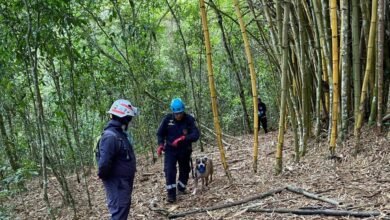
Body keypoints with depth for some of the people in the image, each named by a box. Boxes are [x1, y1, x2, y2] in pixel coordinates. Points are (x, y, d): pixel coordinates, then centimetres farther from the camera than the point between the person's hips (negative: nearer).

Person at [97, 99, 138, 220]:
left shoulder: (120, 133, 7)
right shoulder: (110, 136, -26)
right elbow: (104, 162, -31)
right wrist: (103, 176, -14)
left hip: (124, 181, 10)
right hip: (116, 183, -10)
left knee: (125, 207, 23)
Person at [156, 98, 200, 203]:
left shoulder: (189, 119, -13)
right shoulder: (167, 119, -10)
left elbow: (195, 135, -20)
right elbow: (160, 133, 2)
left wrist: (183, 138, -35)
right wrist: (160, 144, -14)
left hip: (184, 150, 1)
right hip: (170, 150, -1)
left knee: (185, 170, 16)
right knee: (169, 171, -13)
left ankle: (181, 188, 40)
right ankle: (171, 194, -6)